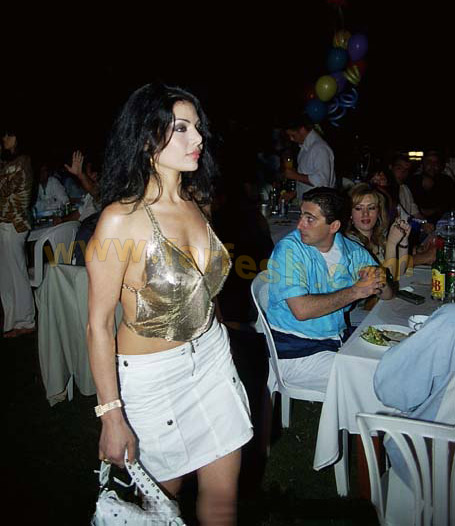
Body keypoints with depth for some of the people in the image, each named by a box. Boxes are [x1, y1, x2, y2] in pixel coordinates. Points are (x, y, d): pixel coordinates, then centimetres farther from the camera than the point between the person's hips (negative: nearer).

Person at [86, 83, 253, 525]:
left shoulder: (196, 203, 0)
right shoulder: (121, 219, -22)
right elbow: (98, 325, -17)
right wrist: (111, 416, -15)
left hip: (211, 353, 6)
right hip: (151, 374, -5)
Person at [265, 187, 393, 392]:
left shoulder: (350, 250, 3)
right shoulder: (288, 250, -14)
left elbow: (387, 294, 10)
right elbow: (301, 310, -25)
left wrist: (379, 280, -14)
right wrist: (355, 291, -18)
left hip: (338, 339, 6)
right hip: (296, 350, -6)